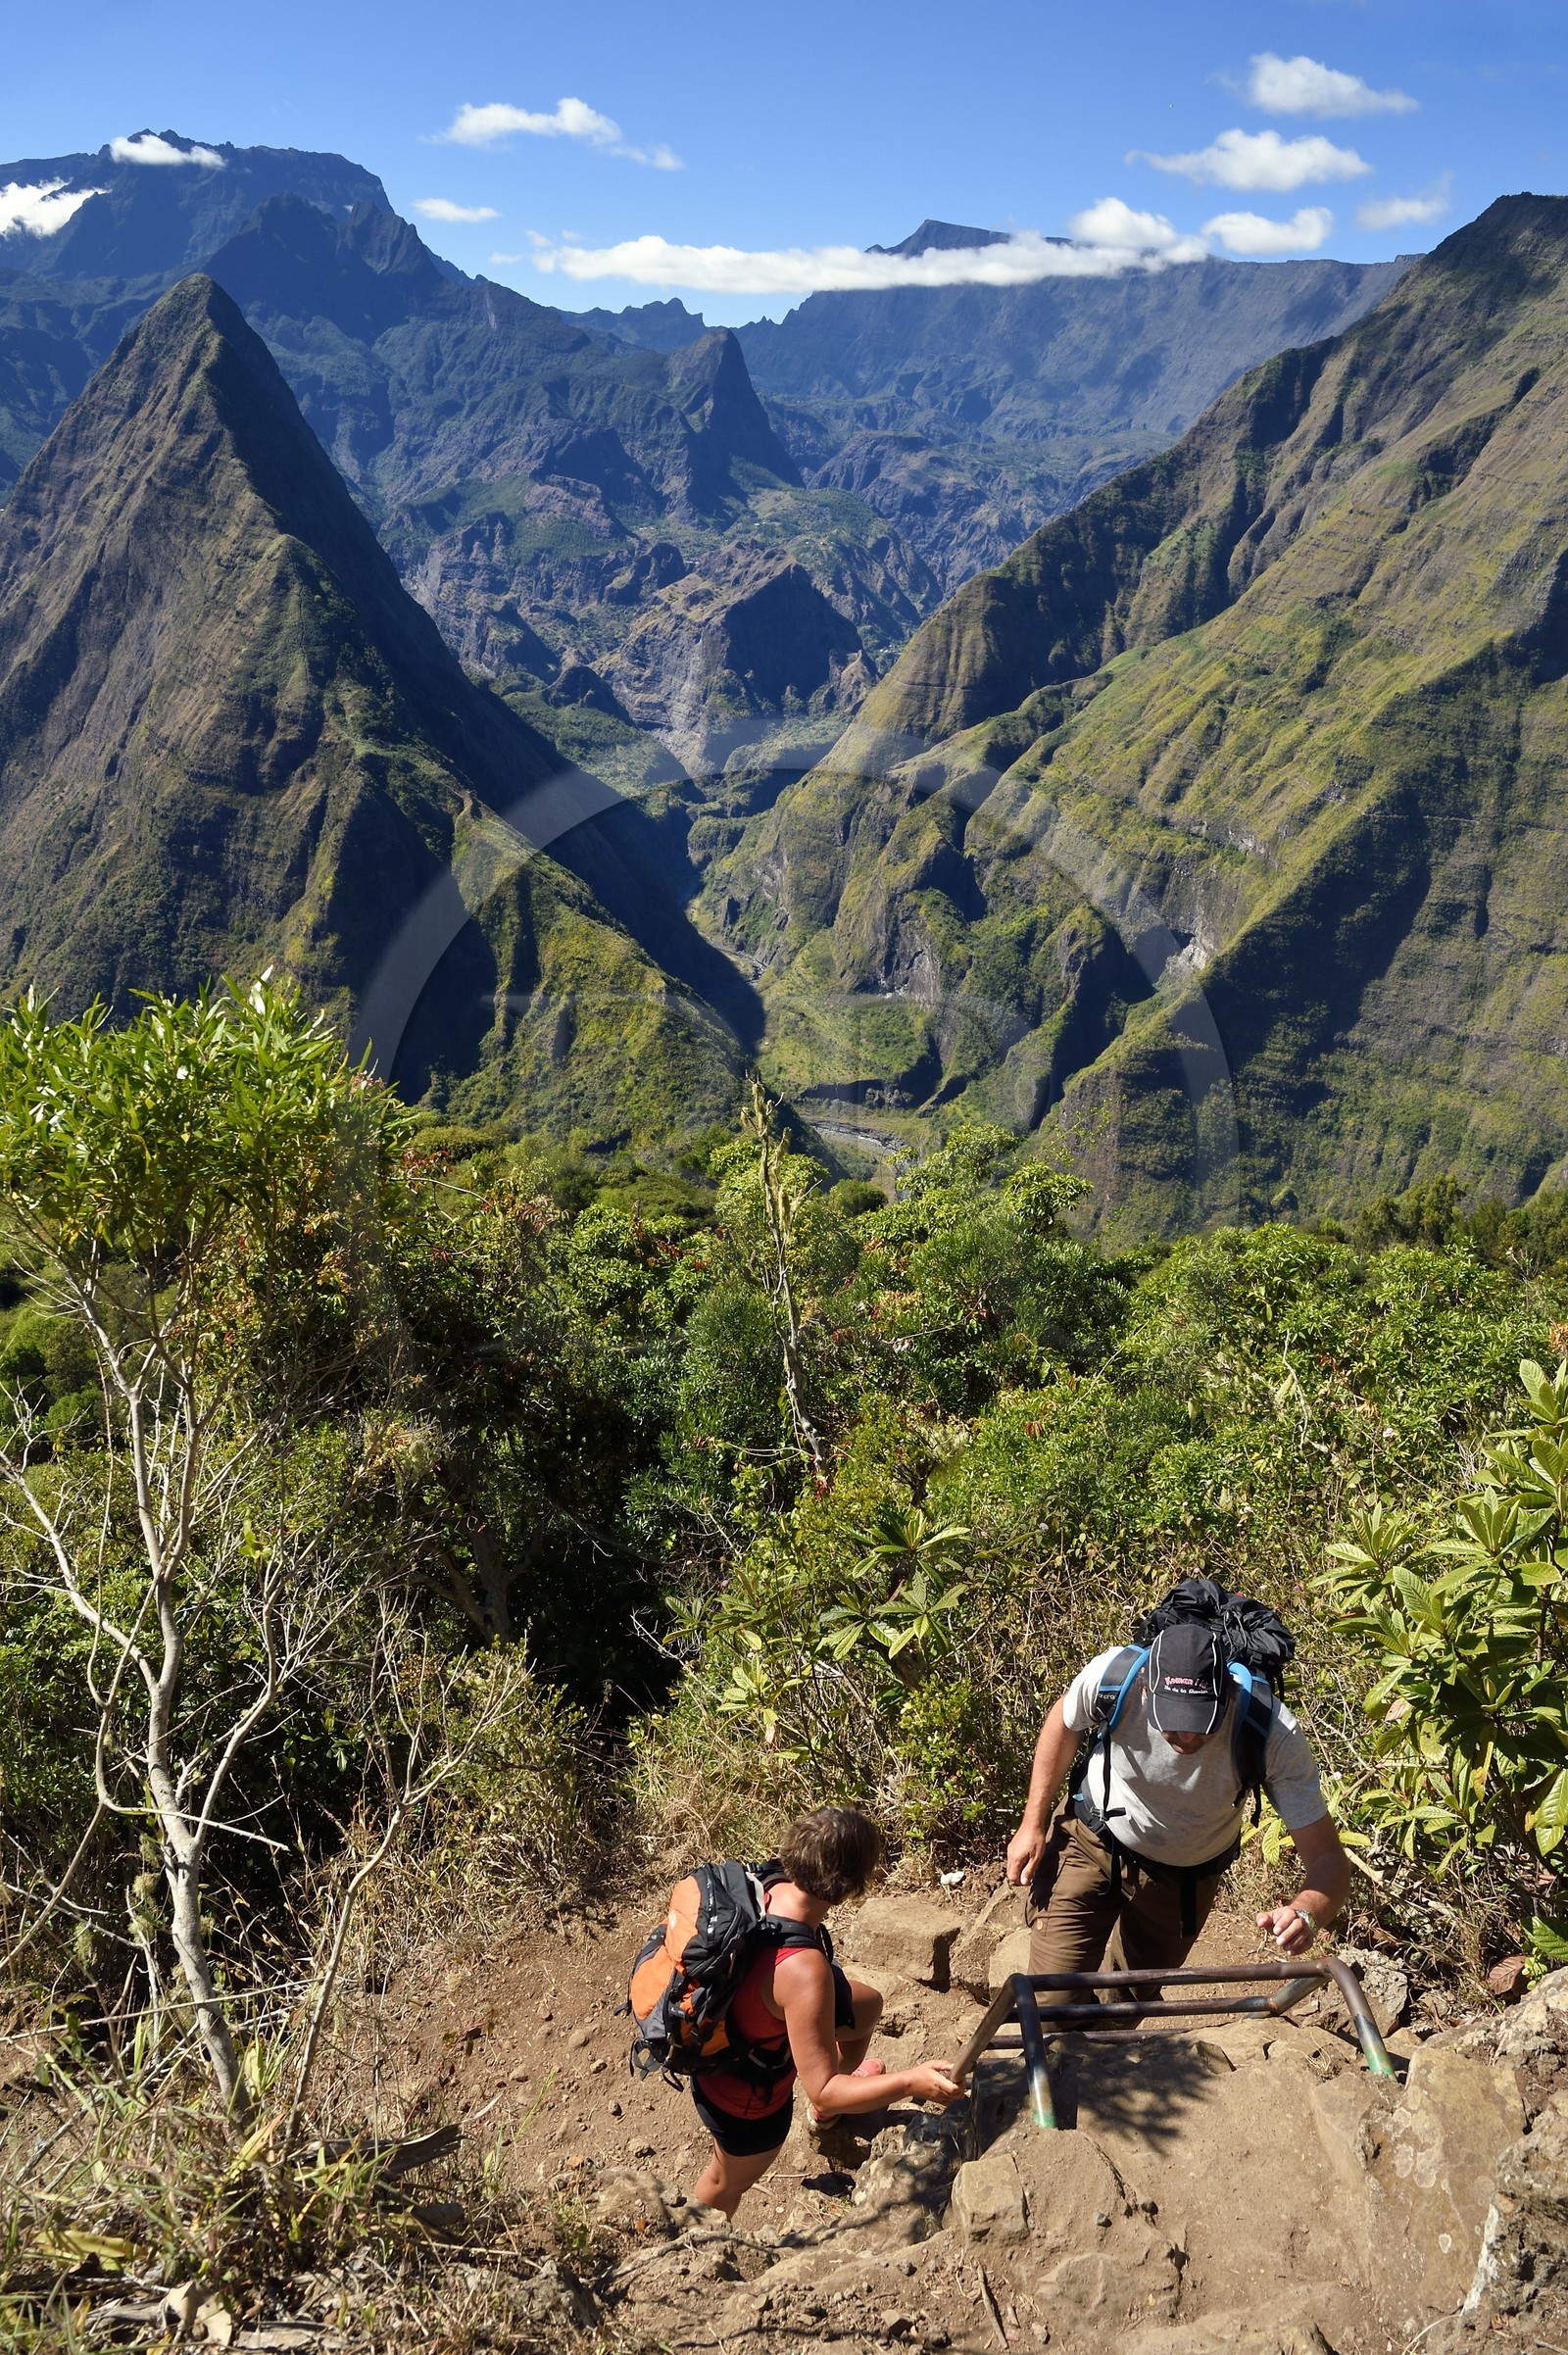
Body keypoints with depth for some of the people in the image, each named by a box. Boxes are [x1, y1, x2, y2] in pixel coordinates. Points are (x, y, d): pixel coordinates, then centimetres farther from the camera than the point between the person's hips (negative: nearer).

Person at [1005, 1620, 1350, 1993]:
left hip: (1186, 1878, 1)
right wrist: (1033, 1824, -5)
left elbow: (1327, 1859, -31)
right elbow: (1063, 1721, -8)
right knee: (1053, 2001, -8)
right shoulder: (1111, 1674, -34)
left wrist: (1305, 1914, -53)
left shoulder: (1275, 1734, -36)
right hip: (1093, 1839, -1)